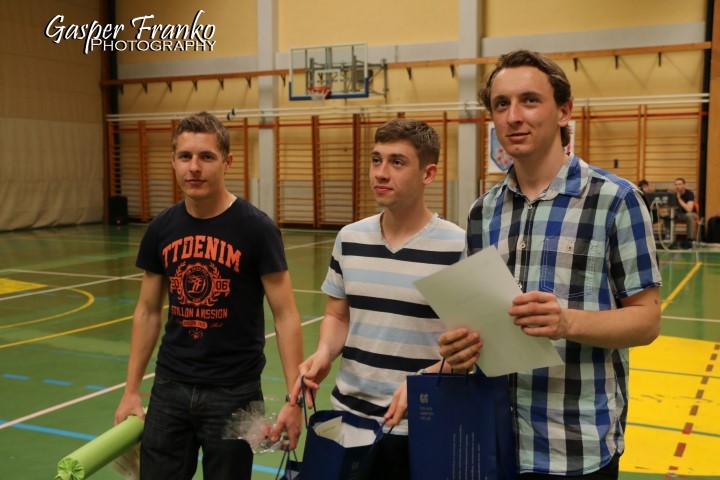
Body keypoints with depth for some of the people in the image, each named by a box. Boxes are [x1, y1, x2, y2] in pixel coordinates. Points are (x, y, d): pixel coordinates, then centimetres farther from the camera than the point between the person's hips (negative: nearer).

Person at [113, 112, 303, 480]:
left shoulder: (256, 228, -12)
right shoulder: (160, 229, 0)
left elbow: (285, 315, -11)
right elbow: (148, 312, 9)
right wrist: (131, 391, 8)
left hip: (234, 392, -3)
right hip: (169, 387, 4)